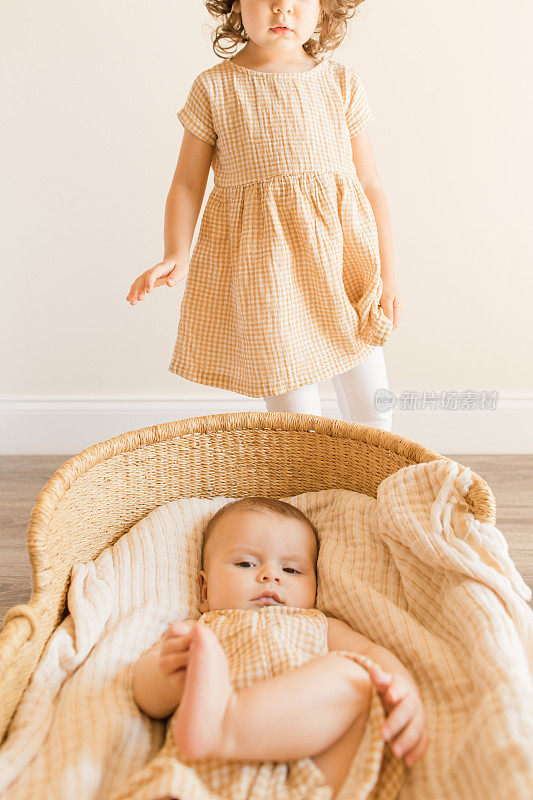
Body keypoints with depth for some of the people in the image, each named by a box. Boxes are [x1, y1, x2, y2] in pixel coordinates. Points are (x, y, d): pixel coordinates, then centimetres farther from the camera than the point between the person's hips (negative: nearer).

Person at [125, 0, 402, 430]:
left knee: (371, 408, 10)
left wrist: (388, 273, 7)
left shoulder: (342, 83, 5)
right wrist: (177, 256, -13)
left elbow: (369, 182, 8)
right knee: (294, 416, 3)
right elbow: (188, 184, 3)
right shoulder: (214, 87, 0)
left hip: (342, 262, 3)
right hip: (261, 274, -2)